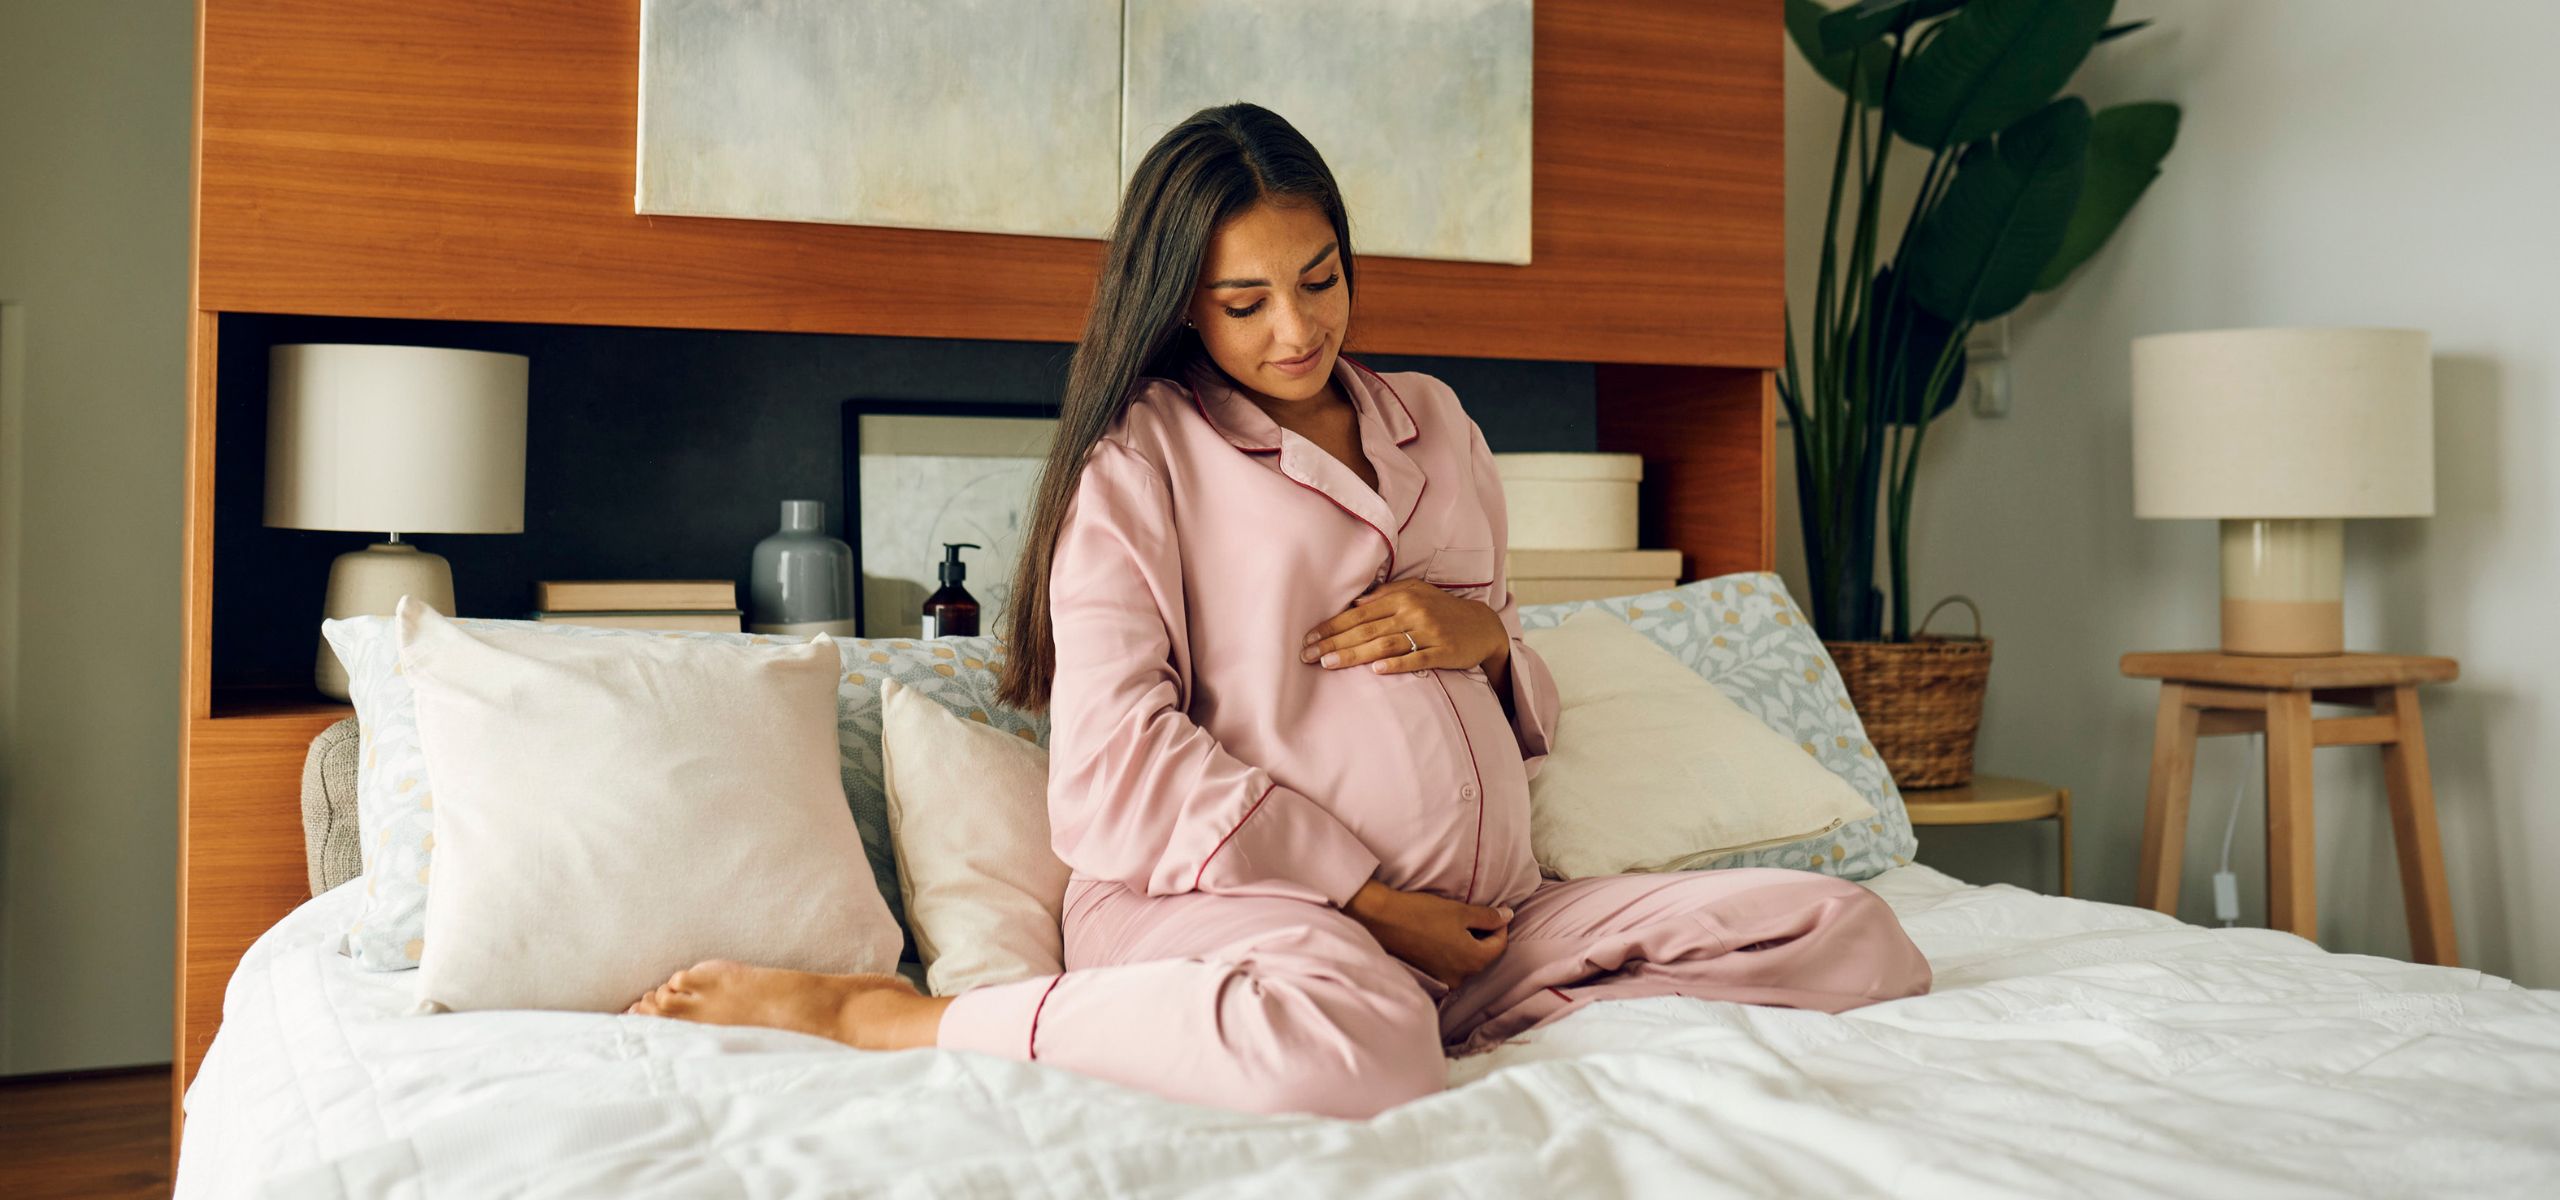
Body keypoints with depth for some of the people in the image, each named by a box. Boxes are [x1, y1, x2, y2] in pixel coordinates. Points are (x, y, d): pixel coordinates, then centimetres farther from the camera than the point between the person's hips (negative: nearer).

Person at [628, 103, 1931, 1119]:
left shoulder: (1432, 421, 22)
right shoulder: (1137, 457, 4)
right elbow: (1119, 752, -8)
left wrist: (1484, 638, 3)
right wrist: (1364, 900, -12)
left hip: (1489, 915, 6)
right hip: (1227, 895, -6)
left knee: (1854, 939, -7)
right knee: (1345, 1039, -43)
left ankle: (1488, 1028, -17)